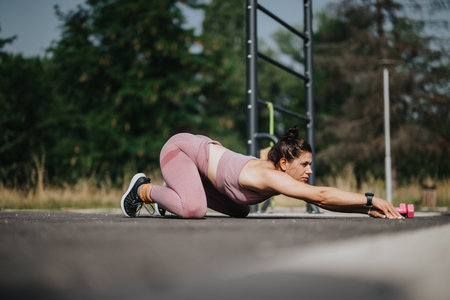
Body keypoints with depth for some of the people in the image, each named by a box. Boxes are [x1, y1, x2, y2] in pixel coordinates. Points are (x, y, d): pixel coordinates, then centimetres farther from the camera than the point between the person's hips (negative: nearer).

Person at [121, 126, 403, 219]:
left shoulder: (283, 176, -12)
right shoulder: (268, 176, -35)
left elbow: (323, 199, -11)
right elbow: (321, 195, -43)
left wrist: (369, 210, -22)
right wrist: (371, 199, -42)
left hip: (204, 150, 9)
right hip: (182, 146, -9)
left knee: (240, 210, 14)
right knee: (193, 209, -31)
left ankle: (171, 193, 27)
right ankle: (144, 190, -2)